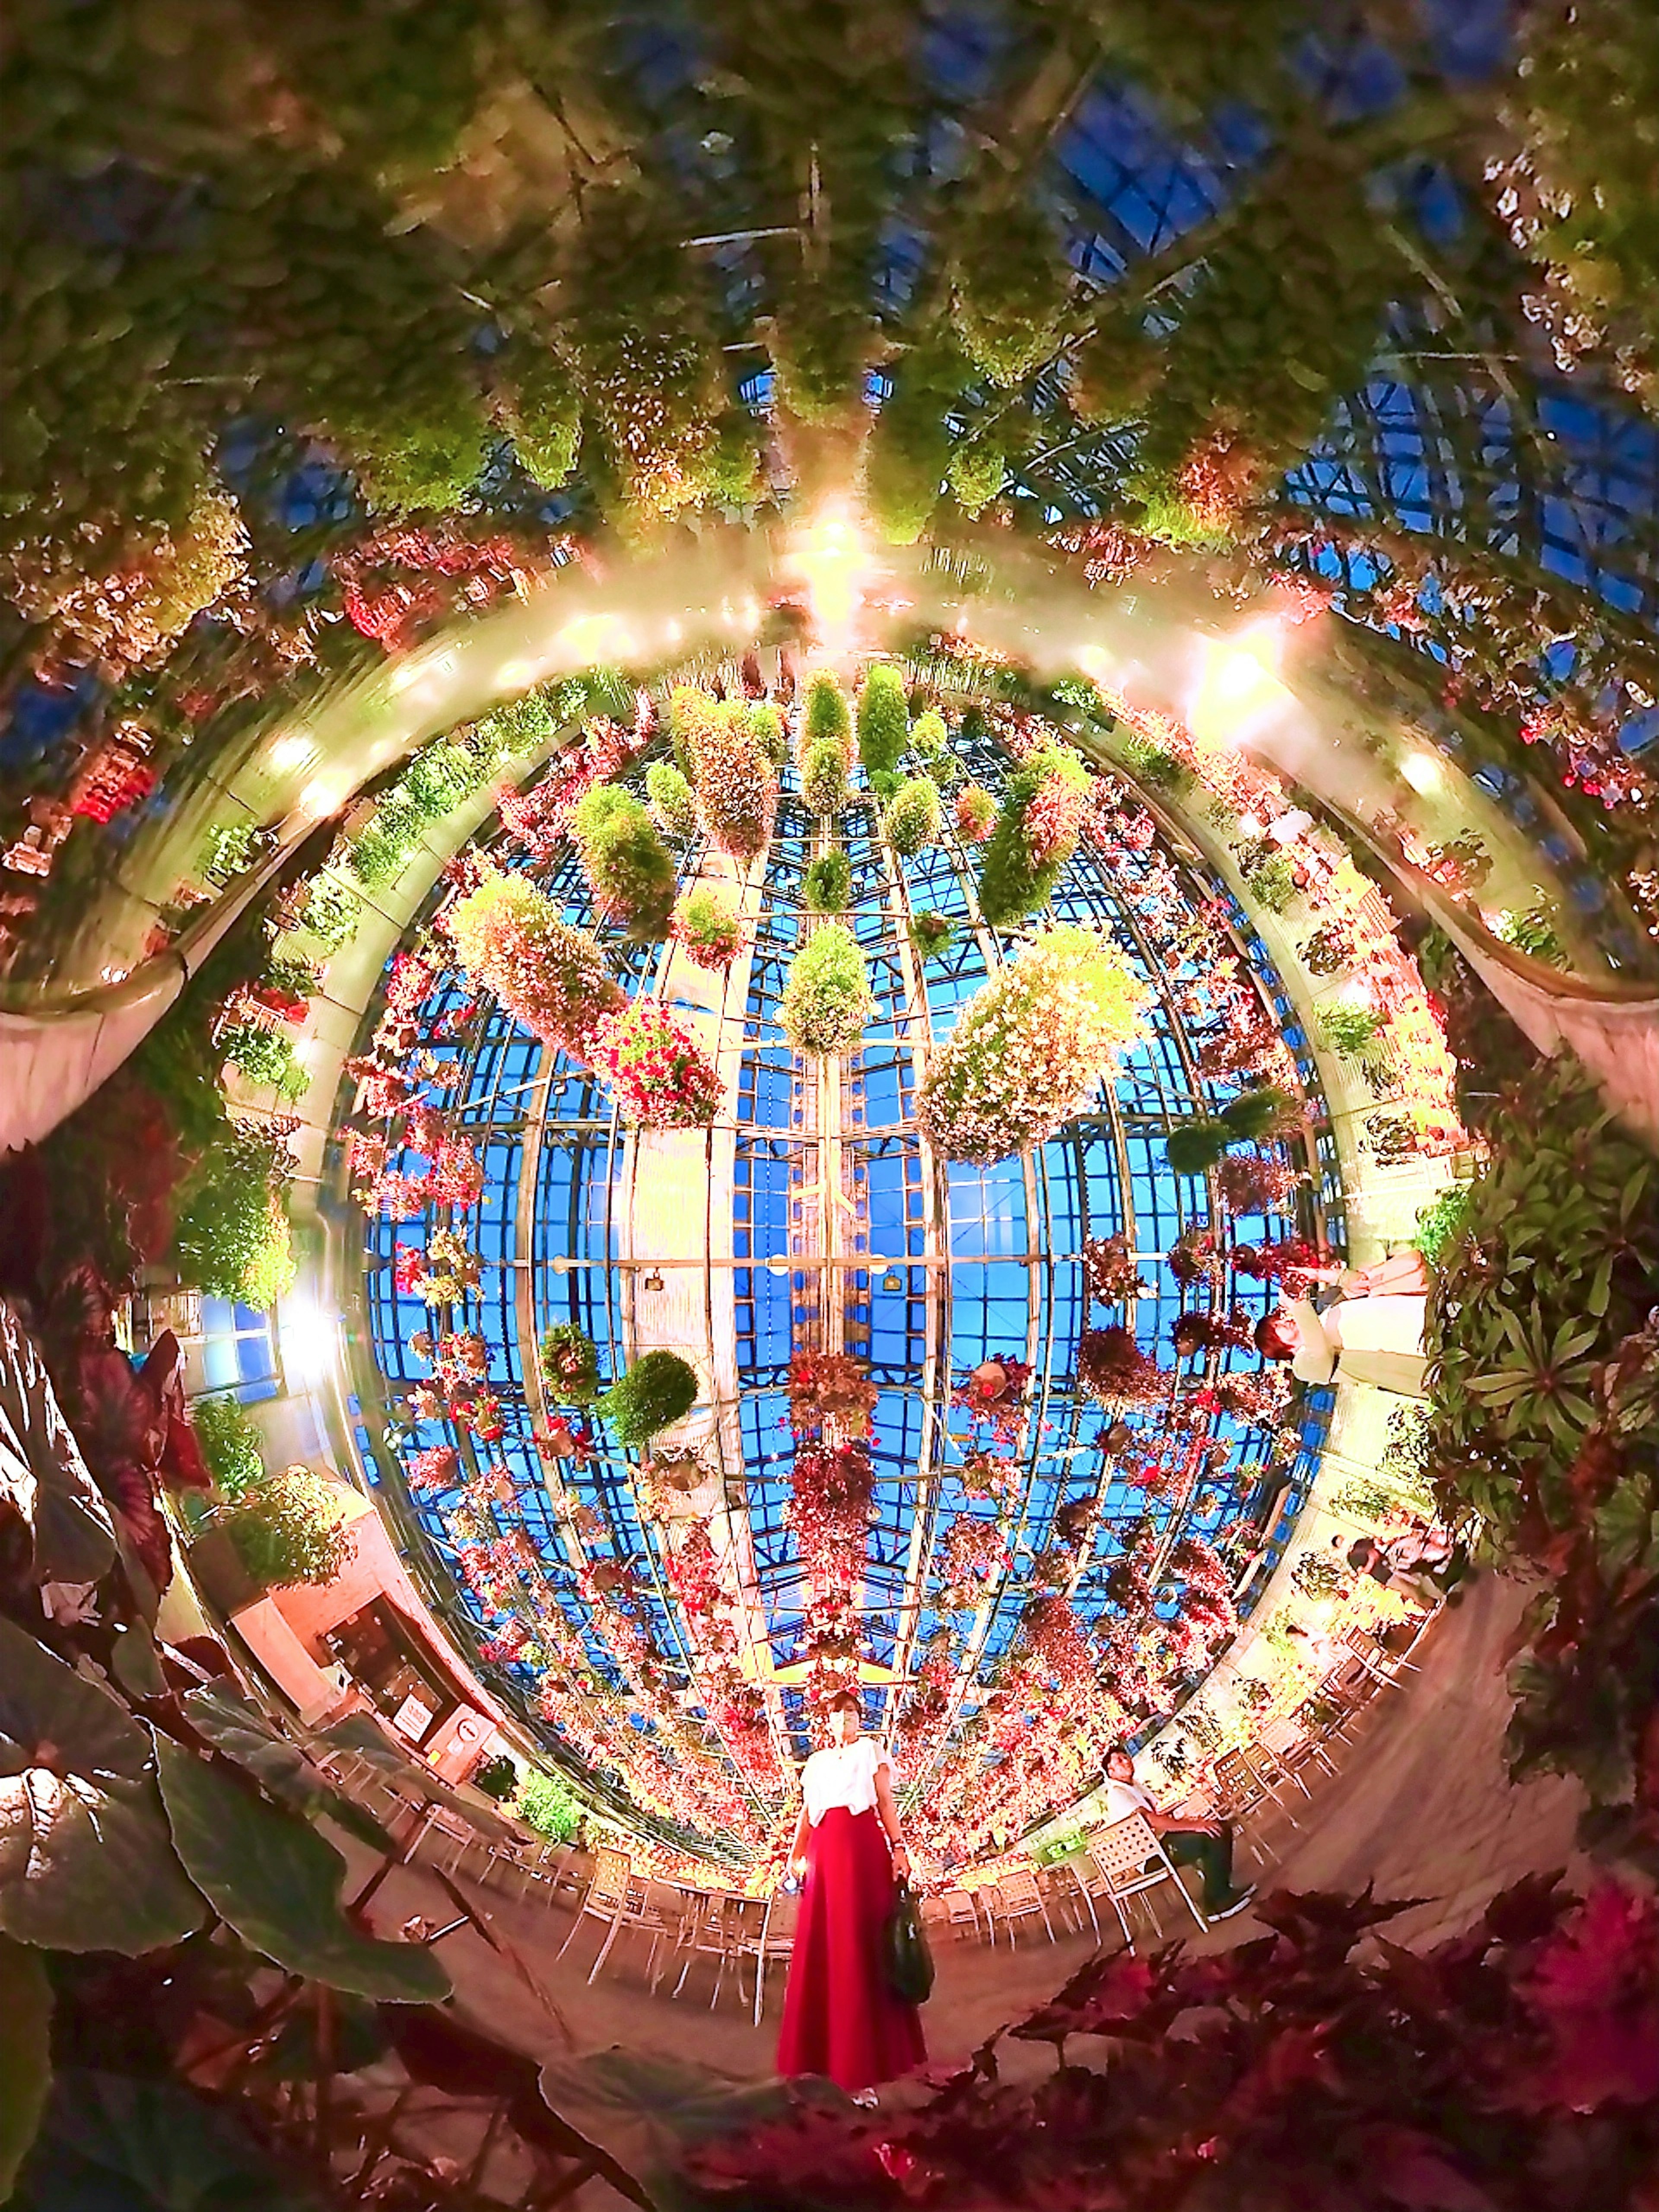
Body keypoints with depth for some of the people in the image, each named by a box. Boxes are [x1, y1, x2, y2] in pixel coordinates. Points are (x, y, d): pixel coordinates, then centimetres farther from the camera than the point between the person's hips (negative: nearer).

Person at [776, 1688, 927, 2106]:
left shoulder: (872, 1751, 12)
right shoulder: (816, 1762, 22)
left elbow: (886, 1803, 4)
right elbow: (806, 1813, 16)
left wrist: (898, 1847, -8)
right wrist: (796, 1855, 4)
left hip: (863, 1847, -4)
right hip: (824, 1852, 4)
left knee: (860, 1947, -8)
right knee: (821, 1949, 0)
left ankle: (862, 2069, -10)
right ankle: (828, 2057, 5)